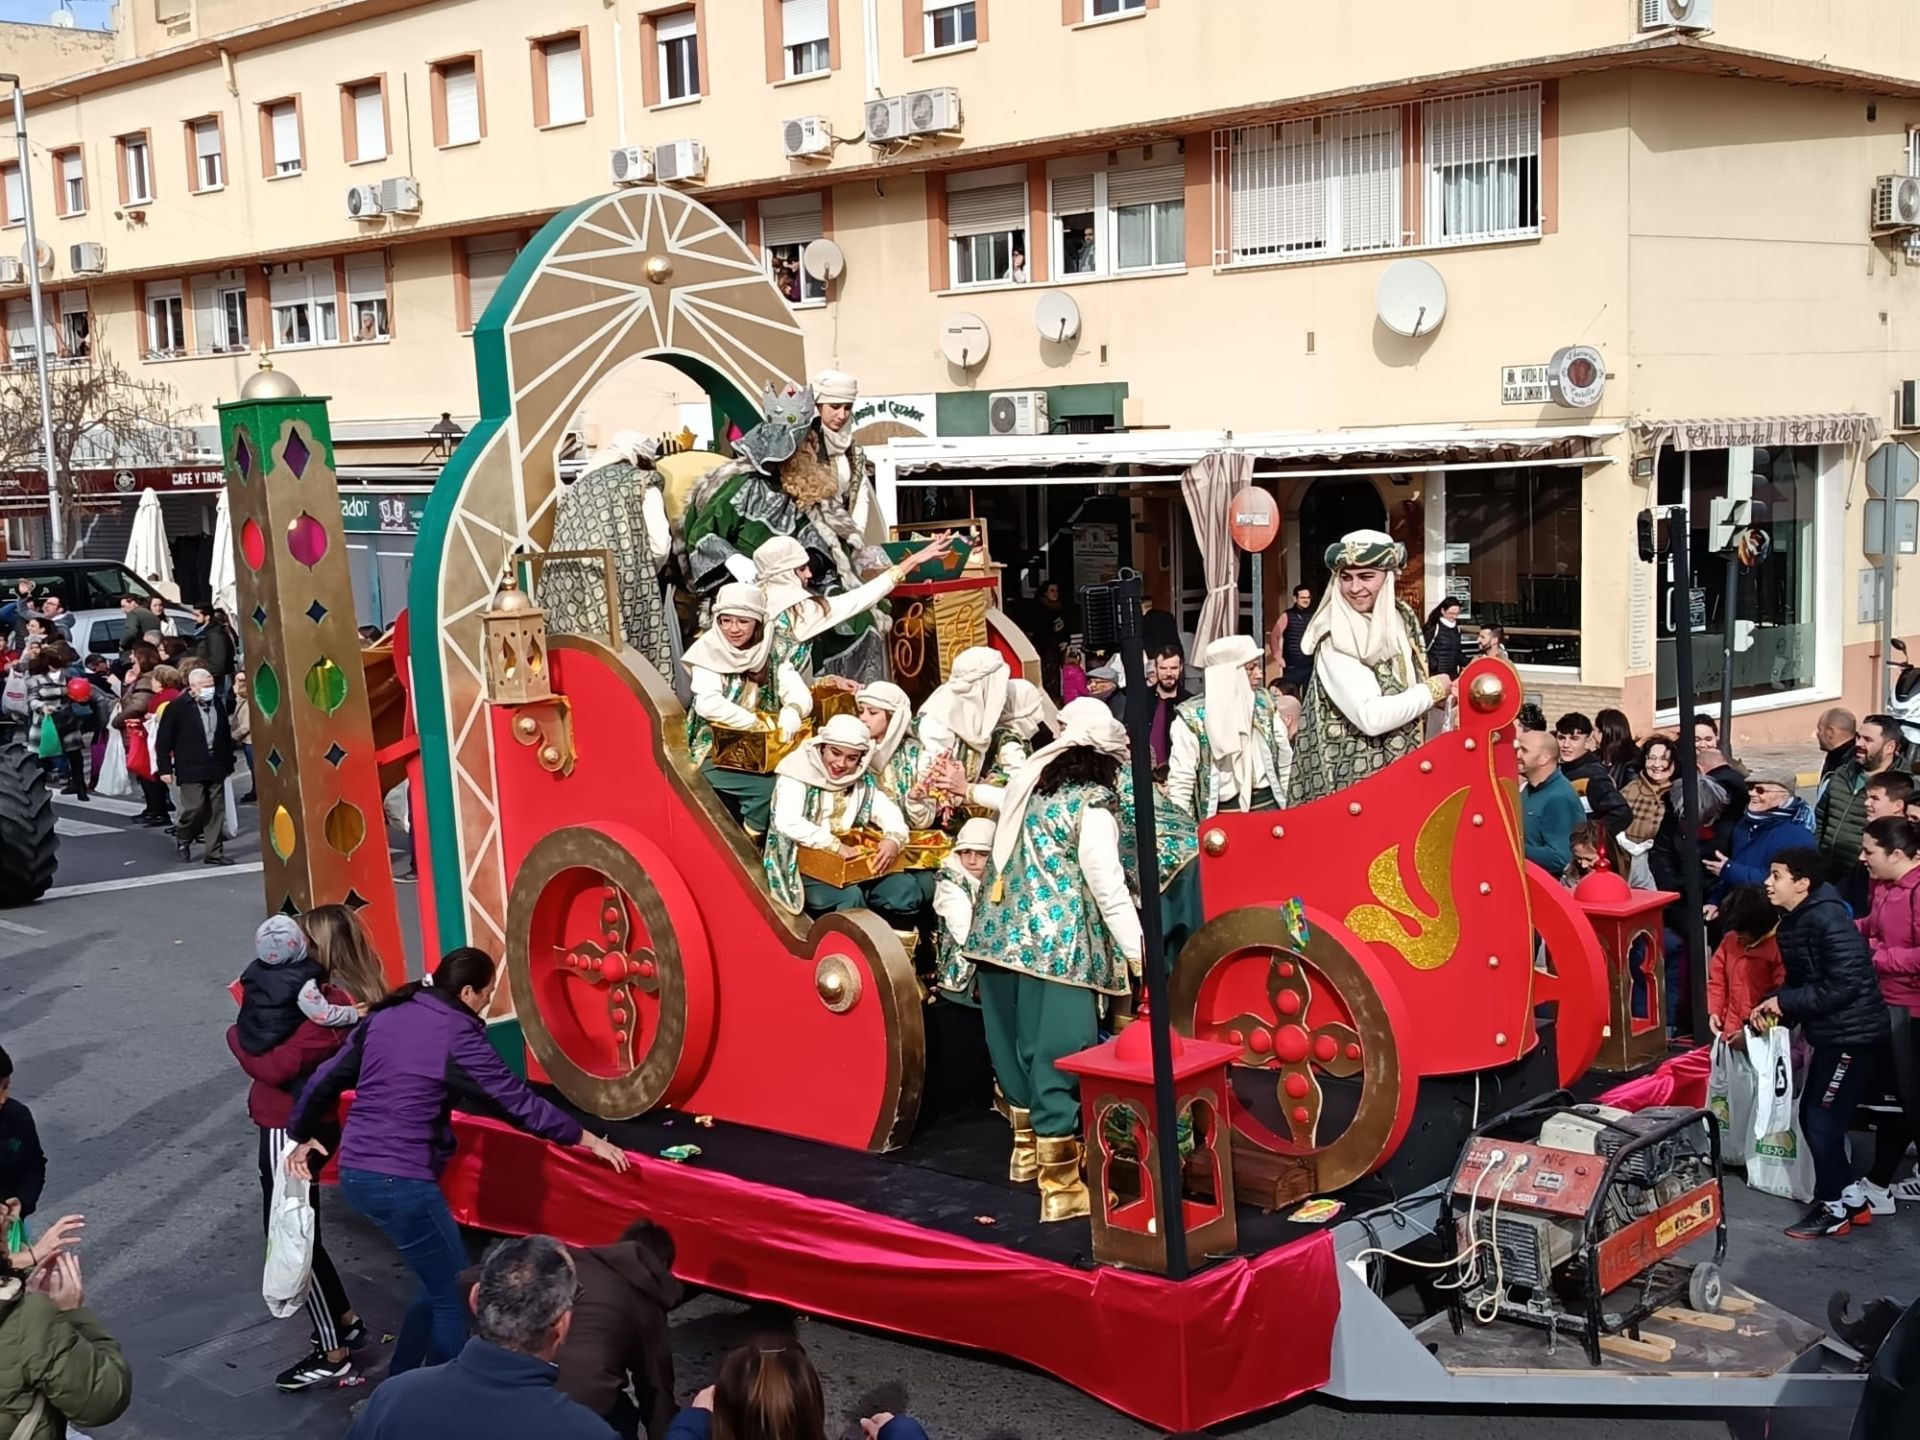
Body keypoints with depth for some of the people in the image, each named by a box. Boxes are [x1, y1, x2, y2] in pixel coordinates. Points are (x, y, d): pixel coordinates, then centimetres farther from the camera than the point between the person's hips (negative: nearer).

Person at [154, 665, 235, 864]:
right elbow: (163, 740, -6)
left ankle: (214, 852, 10)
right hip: (191, 768, -5)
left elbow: (226, 736, 14)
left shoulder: (218, 705, 7)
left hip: (216, 767, 5)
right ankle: (183, 837, 20)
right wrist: (165, 768, -7)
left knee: (216, 810, 3)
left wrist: (228, 763, 13)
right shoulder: (177, 708, -8)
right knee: (195, 807, -9)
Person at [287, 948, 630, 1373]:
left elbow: (327, 1079, 14)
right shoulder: (458, 1035, -9)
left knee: (438, 1282, 21)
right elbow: (518, 1100, -6)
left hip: (354, 1173, 8)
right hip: (401, 1181, -8)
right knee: (454, 1293, 7)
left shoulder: (385, 1016, 10)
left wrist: (304, 1134, 30)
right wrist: (586, 1139, 2)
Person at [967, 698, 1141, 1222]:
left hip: (1002, 932, 8)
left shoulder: (1033, 781, 8)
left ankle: (1029, 1144, 41)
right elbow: (1108, 884, -14)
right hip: (1056, 944, -7)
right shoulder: (1093, 803, -11)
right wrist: (1137, 952, -11)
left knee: (1018, 1043, 21)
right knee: (1057, 1057, -3)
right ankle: (1060, 1185, 1)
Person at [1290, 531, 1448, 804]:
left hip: (1402, 764, 7)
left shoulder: (1400, 618, 4)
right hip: (1353, 776, -7)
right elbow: (1371, 718, -26)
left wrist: (1442, 695, 2)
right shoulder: (1335, 641, -17)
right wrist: (1432, 690, -14)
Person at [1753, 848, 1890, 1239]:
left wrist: (1785, 1001, -18)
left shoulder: (1828, 921, -21)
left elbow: (1843, 985, -26)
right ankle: (1852, 1199, 26)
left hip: (1853, 1035, -9)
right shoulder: (1795, 922, 8)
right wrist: (1774, 1007, -3)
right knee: (1813, 1117, 13)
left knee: (1822, 1120, -3)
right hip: (1831, 1034, 9)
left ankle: (1833, 1208, 12)